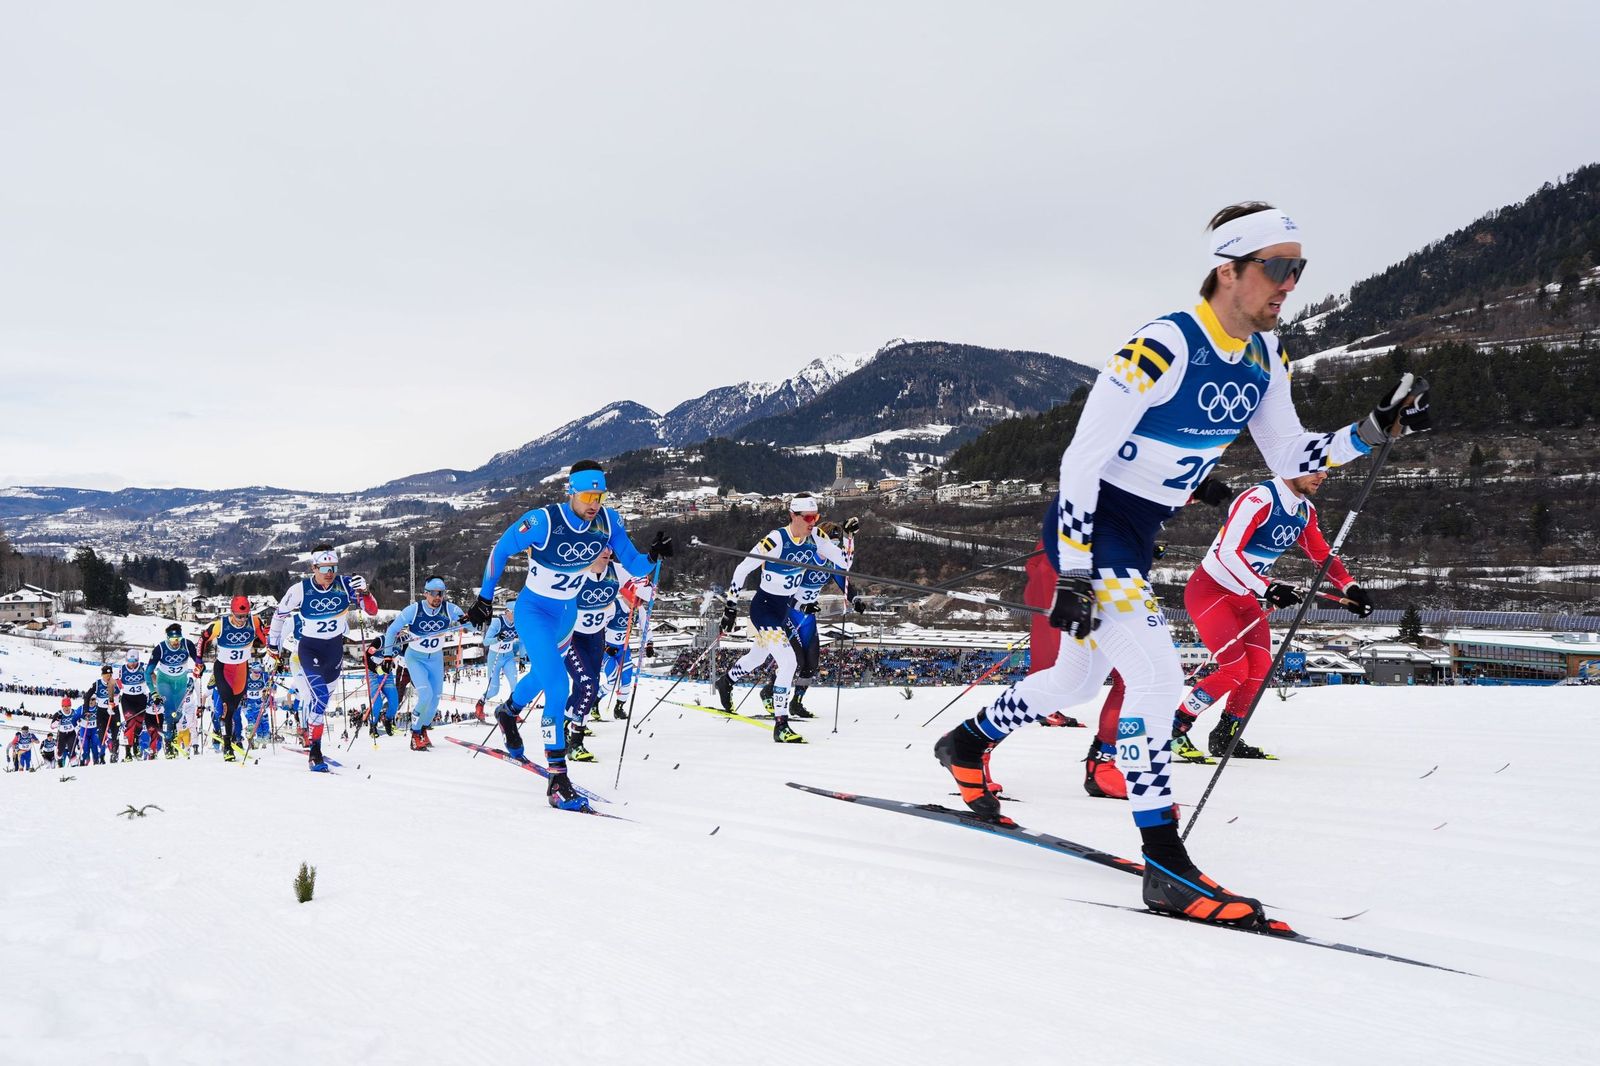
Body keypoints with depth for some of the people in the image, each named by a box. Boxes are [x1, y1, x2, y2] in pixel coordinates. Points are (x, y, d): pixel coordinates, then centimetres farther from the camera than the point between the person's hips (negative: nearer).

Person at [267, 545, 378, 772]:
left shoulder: (345, 585, -12)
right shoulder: (300, 589, -15)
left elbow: (372, 611, -12)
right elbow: (279, 615, 1)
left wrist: (363, 592, -31)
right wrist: (273, 646, 7)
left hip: (335, 648, 3)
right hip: (309, 649, -3)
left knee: (322, 697, 14)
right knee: (319, 696, -20)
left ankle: (308, 733, 40)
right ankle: (314, 753, -15)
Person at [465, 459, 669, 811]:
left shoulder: (608, 522, -17)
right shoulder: (543, 521, -28)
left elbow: (633, 565, -11)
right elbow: (500, 550, -14)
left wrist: (653, 556, -33)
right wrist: (485, 599, -9)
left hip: (568, 613, 6)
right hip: (534, 610, -6)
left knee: (542, 672, 31)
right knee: (558, 685, -22)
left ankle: (508, 710, 64)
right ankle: (557, 779, -18)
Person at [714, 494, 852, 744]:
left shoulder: (814, 537, -6)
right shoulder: (775, 540, -25)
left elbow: (844, 563, -4)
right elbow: (742, 569, -18)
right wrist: (730, 605, -16)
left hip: (786, 608, 8)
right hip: (764, 608, -8)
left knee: (759, 656, 29)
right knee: (788, 661, -21)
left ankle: (726, 681, 59)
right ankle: (780, 726, -14)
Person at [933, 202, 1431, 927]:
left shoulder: (1266, 359, 1)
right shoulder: (1162, 348, -24)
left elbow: (1290, 459, 9)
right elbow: (1080, 461, -23)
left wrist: (1372, 431, -7)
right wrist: (1074, 575, -24)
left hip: (1140, 535, 9)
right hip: (1088, 524, -9)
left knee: (1077, 681, 21)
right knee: (1158, 680, -18)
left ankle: (967, 745, 44)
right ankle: (1166, 869, -11)